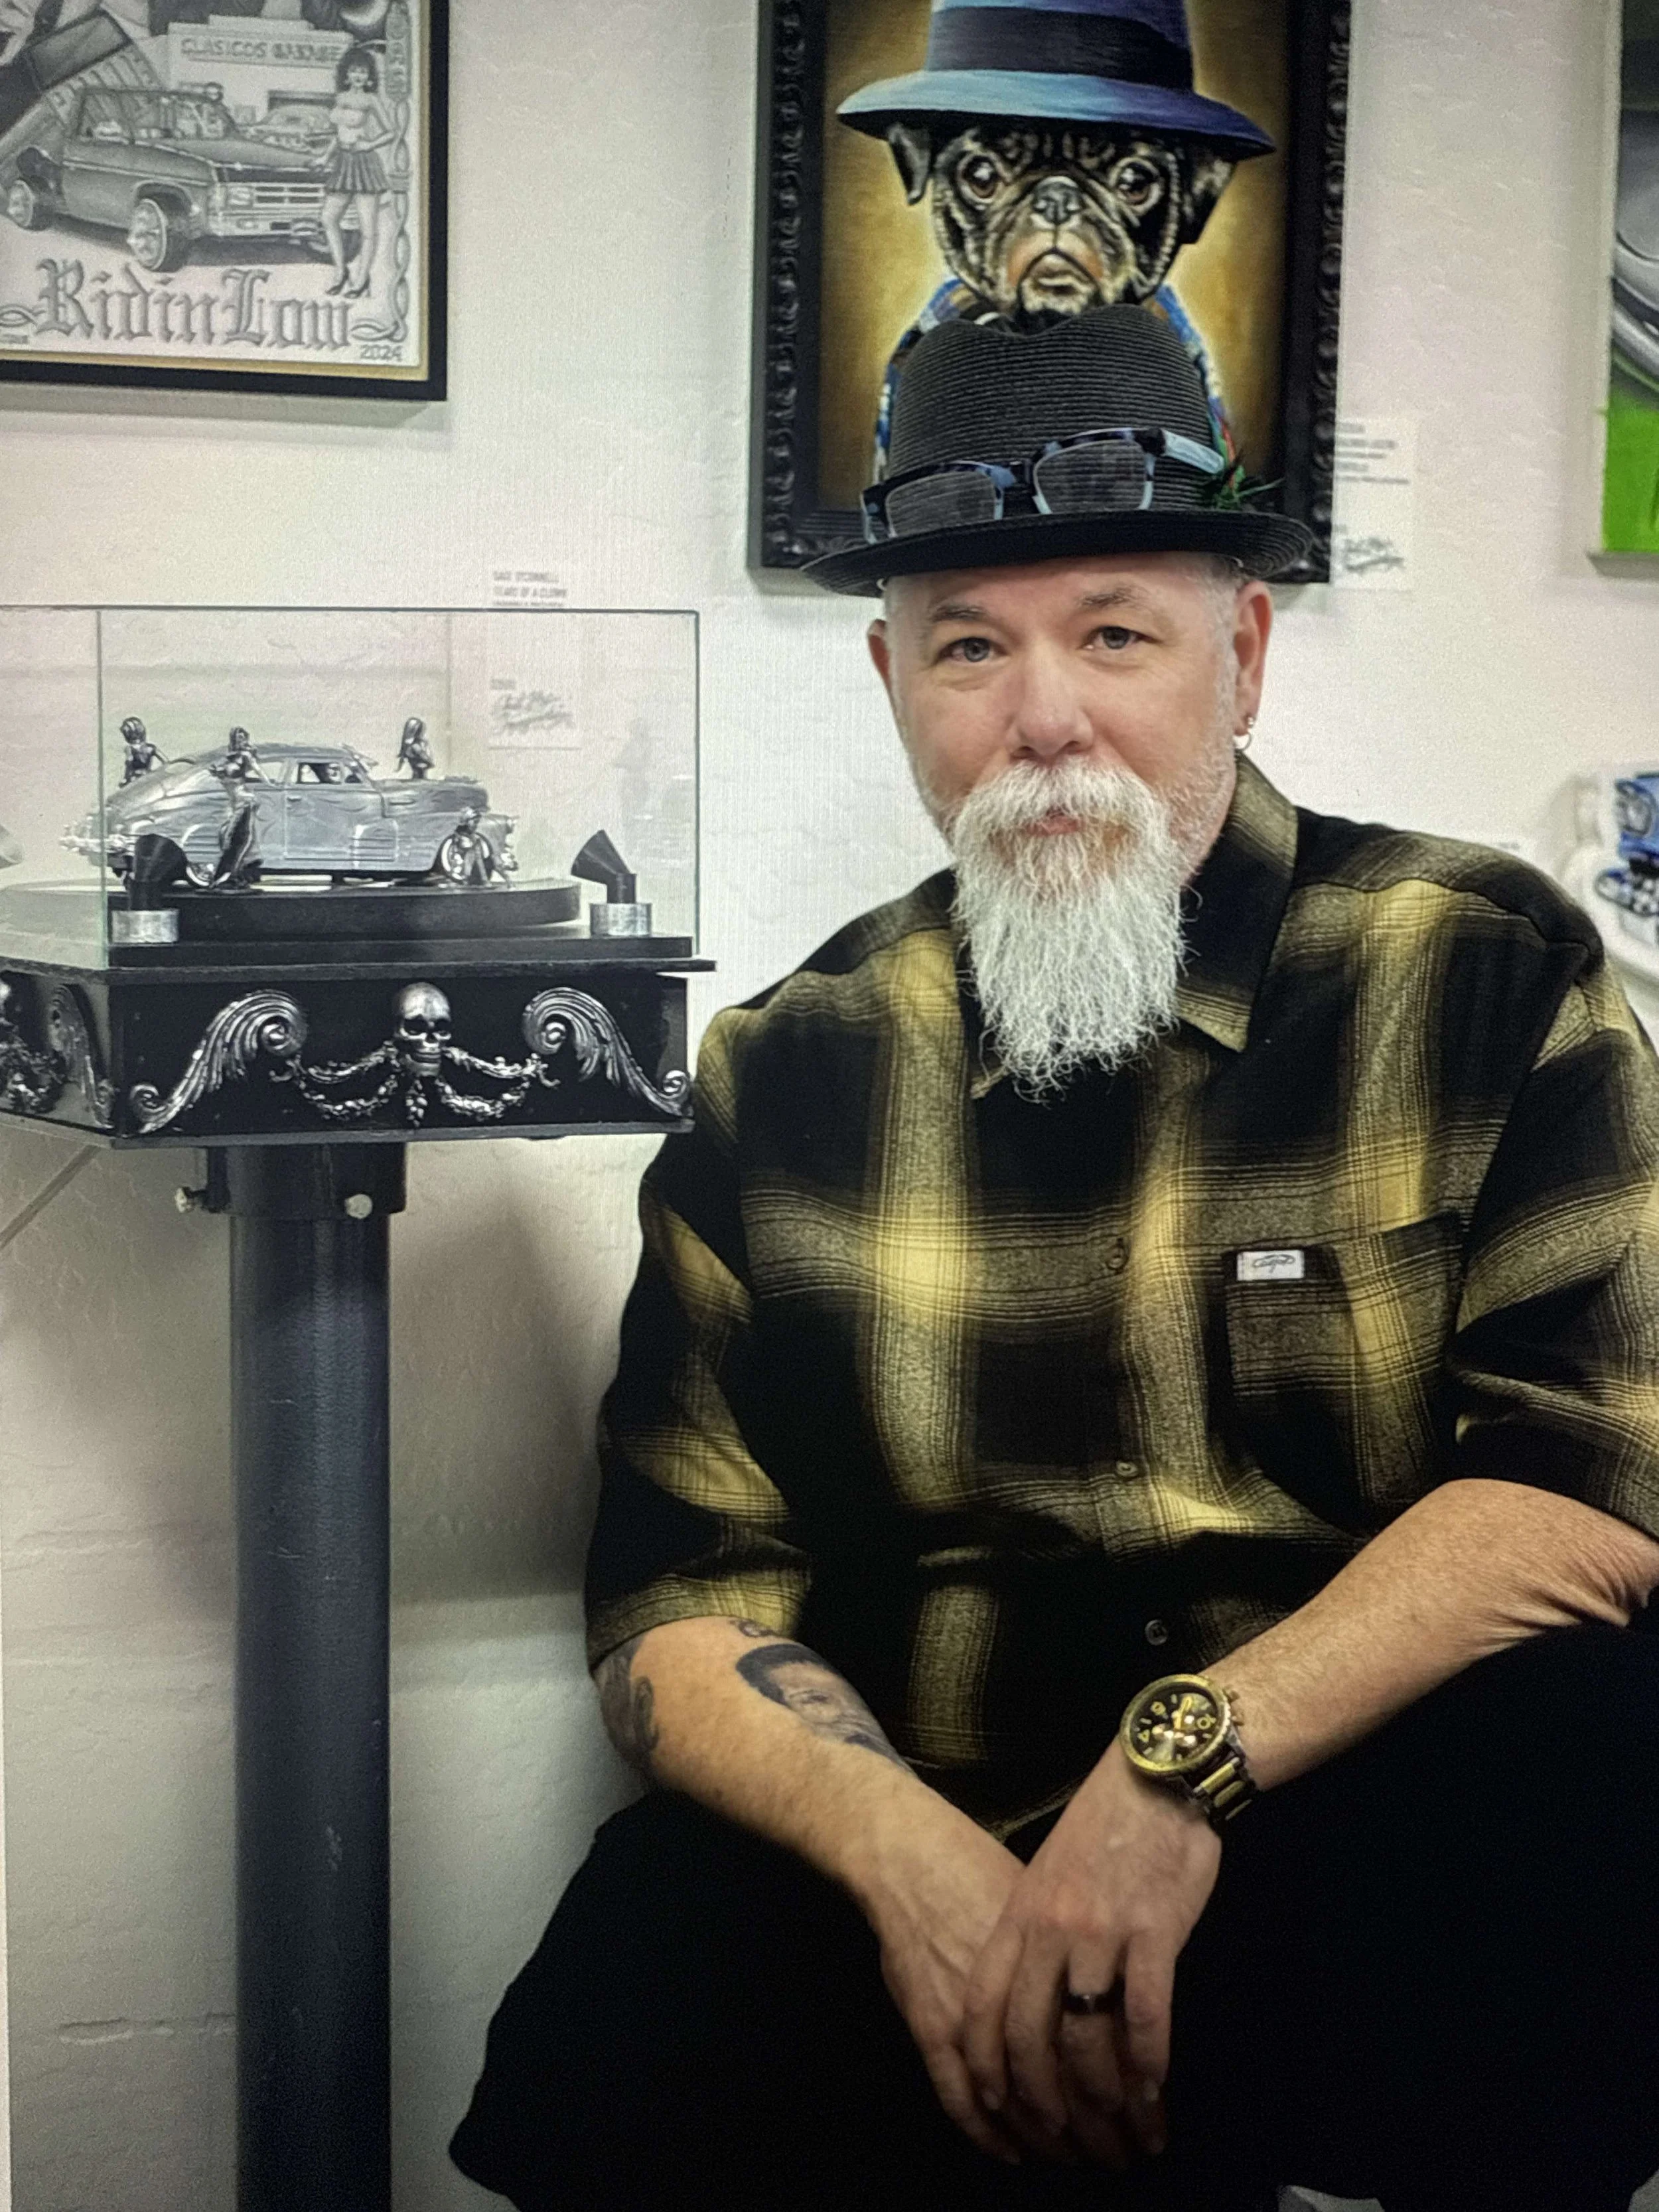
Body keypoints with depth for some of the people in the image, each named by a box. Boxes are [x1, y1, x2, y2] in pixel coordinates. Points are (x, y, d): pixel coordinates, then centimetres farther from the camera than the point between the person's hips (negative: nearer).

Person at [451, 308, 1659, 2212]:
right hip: (924, 1869, 2)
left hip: (1384, 1848, -1)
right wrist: (912, 1861, -16)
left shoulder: (1488, 978, -1)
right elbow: (680, 1600, 4)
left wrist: (1189, 1766, -20)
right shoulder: (787, 1078, 7)